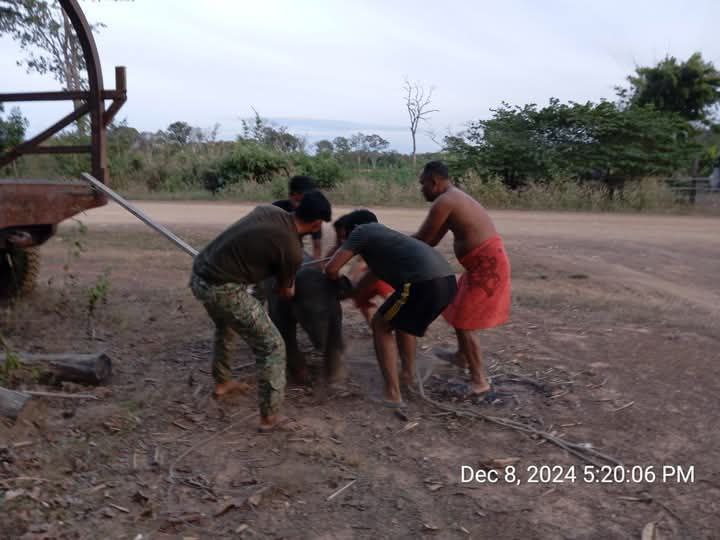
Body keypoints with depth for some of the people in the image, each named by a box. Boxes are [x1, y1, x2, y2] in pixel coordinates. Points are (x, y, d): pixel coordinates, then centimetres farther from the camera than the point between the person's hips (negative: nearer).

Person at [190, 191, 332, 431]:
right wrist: (291, 285, 29)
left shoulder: (269, 210, 6)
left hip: (199, 274, 9)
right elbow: (285, 292, 6)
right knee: (272, 347, 2)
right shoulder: (292, 250, -13)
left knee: (225, 327, 36)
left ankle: (222, 382, 54)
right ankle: (270, 416, 10)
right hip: (222, 288, -9)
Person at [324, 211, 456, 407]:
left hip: (425, 283, -8)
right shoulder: (382, 234, 36)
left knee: (380, 326, 11)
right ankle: (408, 376, 35)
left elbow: (331, 268, 6)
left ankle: (392, 393, 8)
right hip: (447, 281, 9)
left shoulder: (361, 232, 12)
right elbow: (376, 272, 51)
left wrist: (340, 285, 28)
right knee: (401, 319, 32)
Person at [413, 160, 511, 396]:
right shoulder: (455, 199, 17)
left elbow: (422, 239, -9)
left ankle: (479, 381, 5)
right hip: (488, 262, 10)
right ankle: (462, 356, 45)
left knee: (463, 322, -2)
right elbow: (432, 240, 19)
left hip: (486, 265, -10)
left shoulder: (444, 201, -15)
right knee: (459, 309, 26)